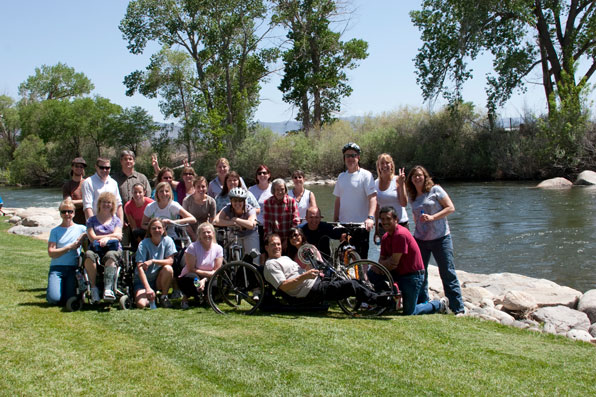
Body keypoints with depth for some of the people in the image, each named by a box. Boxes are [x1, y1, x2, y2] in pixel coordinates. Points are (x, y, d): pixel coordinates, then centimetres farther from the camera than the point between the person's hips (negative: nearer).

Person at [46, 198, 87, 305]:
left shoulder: (81, 229, 10)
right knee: (53, 299, -18)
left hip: (73, 268, 0)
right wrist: (70, 247, -8)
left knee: (69, 299, -18)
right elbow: (51, 252, 0)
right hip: (57, 268, 0)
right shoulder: (55, 231, 10)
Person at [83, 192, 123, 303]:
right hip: (96, 249, 0)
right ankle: (93, 288, -32)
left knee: (110, 256, -38)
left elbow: (118, 236, 3)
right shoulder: (91, 220, 19)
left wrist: (106, 239, -18)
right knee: (89, 255, -36)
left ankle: (108, 289, -50)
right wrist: (112, 236, 1)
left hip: (114, 249, 0)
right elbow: (93, 238, 3)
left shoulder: (116, 220, 21)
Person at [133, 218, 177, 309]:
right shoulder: (143, 244, -14)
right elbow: (140, 267, -22)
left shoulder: (167, 240, -6)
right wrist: (148, 288, -33)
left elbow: (170, 261, -13)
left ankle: (164, 297, -9)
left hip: (159, 279, 2)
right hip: (143, 279, -2)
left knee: (168, 269, -31)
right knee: (141, 304, -28)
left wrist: (153, 261, -28)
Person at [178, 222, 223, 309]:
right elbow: (191, 269, -16)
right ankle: (185, 298, -6)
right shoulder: (193, 247, -15)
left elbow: (217, 271, -9)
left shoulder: (218, 248, -6)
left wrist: (204, 280, -27)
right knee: (192, 278, -39)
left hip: (207, 279, 3)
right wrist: (208, 273, -23)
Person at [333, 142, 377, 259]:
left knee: (360, 258, -4)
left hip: (361, 225, -5)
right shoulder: (341, 176, 14)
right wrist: (335, 221, 13)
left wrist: (370, 217, -29)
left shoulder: (365, 175, -5)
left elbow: (373, 198, -15)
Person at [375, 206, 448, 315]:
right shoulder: (385, 237, 5)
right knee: (372, 274, -8)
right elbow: (382, 259, 5)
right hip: (399, 273, 8)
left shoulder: (401, 234, -22)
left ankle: (439, 305, 20)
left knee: (409, 313, -4)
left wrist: (380, 264, -8)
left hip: (413, 276, -8)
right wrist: (386, 263, -17)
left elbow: (394, 262, -23)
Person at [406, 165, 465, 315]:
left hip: (440, 238, -5)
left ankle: (458, 309, -1)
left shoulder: (435, 190, -3)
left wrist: (432, 217, -17)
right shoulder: (412, 196, 12)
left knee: (448, 273, -5)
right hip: (420, 239, 5)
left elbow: (451, 208, -8)